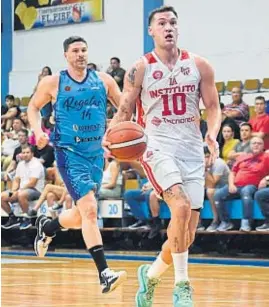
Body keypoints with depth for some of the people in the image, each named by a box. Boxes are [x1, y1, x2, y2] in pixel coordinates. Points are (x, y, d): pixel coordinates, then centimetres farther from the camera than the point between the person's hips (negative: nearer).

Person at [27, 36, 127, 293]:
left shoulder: (103, 80, 5)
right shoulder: (53, 83, -1)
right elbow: (33, 107, 13)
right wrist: (38, 131, -5)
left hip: (96, 153, 5)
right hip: (69, 153, -5)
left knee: (81, 216, 14)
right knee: (89, 209, -20)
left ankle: (46, 227, 47)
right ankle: (104, 274, -24)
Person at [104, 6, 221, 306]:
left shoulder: (198, 66, 4)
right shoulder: (140, 69, -1)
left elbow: (213, 106, 9)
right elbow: (124, 112, 3)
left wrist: (212, 134, -11)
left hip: (192, 150, 4)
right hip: (158, 147, -3)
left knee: (188, 232, 4)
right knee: (181, 207, -28)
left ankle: (151, 273, 31)